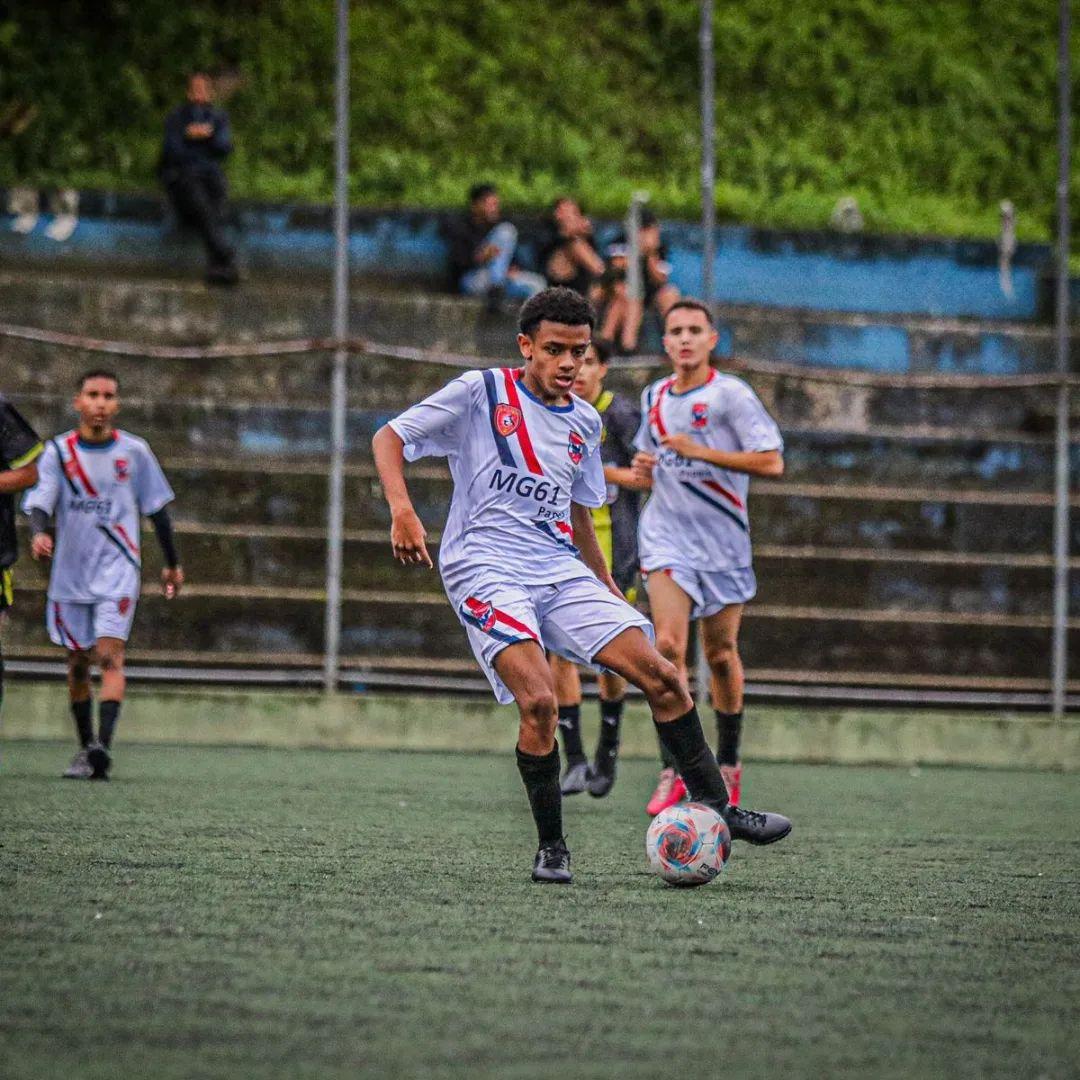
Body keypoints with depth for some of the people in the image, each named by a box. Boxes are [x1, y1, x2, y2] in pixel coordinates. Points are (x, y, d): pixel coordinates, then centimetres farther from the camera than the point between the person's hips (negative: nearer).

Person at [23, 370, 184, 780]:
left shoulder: (134, 451, 0)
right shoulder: (58, 451, -1)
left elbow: (156, 508, 9)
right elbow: (39, 501, -12)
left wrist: (172, 563, 15)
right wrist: (39, 533, -34)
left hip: (117, 570, -2)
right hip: (70, 573, 2)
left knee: (110, 656, -17)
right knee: (78, 661, 9)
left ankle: (103, 746, -29)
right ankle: (86, 748, 23)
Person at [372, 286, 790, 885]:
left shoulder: (584, 422, 15)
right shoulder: (480, 393, -2)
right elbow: (388, 437, -3)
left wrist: (607, 587, 25)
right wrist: (403, 511, -19)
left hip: (560, 568, 6)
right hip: (485, 567, -6)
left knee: (661, 676, -4)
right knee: (539, 701, -25)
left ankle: (716, 808, 7)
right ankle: (551, 847, -10)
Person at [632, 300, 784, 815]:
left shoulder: (730, 394, -8)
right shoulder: (654, 397, 9)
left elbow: (771, 462, -16)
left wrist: (699, 451, -20)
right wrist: (644, 468, 2)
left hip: (722, 541, -2)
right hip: (667, 537, 3)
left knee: (721, 655, 7)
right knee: (668, 645, -16)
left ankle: (728, 763, 26)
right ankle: (673, 769, -14)